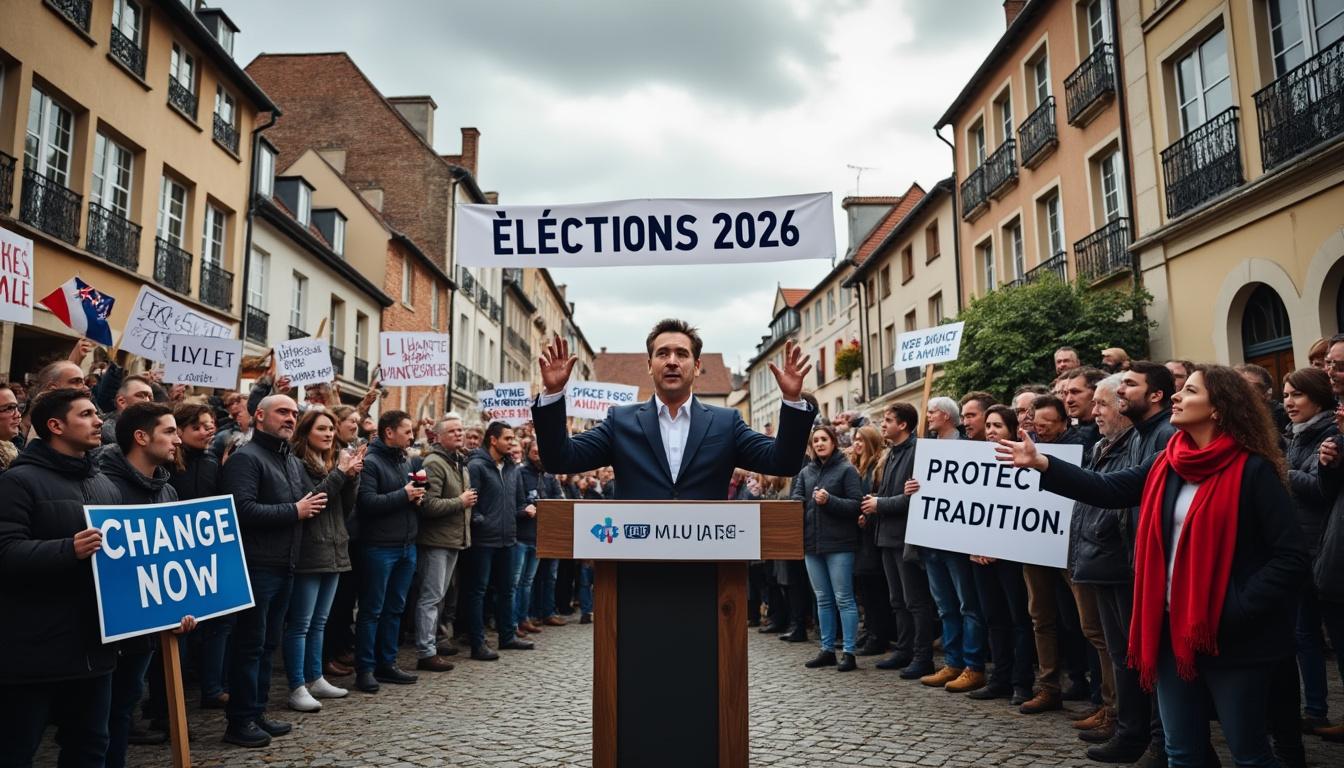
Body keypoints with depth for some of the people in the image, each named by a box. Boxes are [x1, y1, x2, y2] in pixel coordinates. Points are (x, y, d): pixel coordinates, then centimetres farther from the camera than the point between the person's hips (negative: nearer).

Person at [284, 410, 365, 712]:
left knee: (319, 622, 16)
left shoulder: (334, 462, 13)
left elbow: (347, 509, 10)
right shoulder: (296, 464, -10)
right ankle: (297, 688, 5)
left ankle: (315, 679, 24)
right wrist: (340, 473, -19)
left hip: (334, 552, 8)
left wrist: (352, 476, -5)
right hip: (308, 554, -8)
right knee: (300, 624, -1)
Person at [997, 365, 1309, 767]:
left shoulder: (1252, 470, -11)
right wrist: (1041, 464, -7)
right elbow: (1106, 489, 2)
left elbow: (1291, 555, -13)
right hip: (1173, 630, 6)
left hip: (1230, 636, -6)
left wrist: (1236, 612, -19)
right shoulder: (1166, 465, 7)